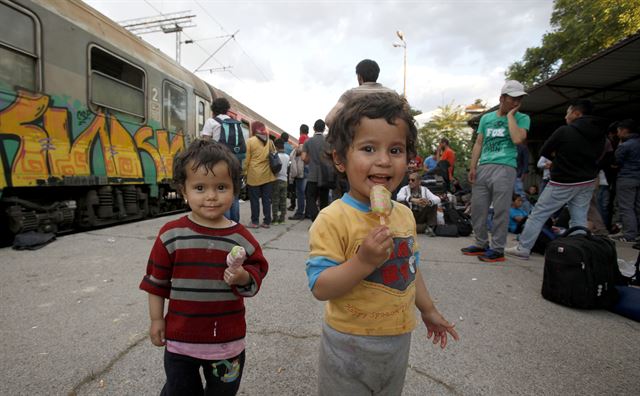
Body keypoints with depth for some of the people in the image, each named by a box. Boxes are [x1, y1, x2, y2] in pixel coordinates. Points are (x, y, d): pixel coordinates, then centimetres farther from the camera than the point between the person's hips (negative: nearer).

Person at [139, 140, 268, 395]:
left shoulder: (241, 238, -12)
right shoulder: (171, 234, -11)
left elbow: (257, 272, -5)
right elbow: (157, 280, -1)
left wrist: (244, 278, -26)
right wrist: (156, 319, 3)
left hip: (228, 340, 1)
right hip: (180, 337, 0)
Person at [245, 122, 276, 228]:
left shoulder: (251, 141, -4)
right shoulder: (269, 141, 6)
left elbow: (247, 158, -5)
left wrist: (245, 172, 2)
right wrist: (273, 170, 17)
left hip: (254, 175, -3)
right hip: (267, 175, 4)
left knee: (254, 199, 5)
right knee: (266, 199, 7)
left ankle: (254, 222, 7)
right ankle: (267, 222, 10)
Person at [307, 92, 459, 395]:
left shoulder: (404, 214, -2)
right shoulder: (334, 219, -24)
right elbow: (319, 287, -25)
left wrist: (428, 310, 20)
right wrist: (363, 261, -37)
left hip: (398, 338, 7)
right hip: (350, 343, -6)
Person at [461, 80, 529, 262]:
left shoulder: (522, 118, 6)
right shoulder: (486, 118, 16)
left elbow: (518, 139, -14)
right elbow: (478, 144, 13)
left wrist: (510, 115, -3)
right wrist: (472, 167, 3)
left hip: (505, 168, -4)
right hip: (483, 167, 4)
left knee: (500, 211, -2)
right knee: (477, 208, 6)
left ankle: (497, 249, 8)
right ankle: (481, 244, 19)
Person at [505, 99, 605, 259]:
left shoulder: (564, 131, -14)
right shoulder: (600, 134, 6)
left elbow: (544, 152, -5)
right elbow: (596, 156, 19)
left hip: (563, 183, -6)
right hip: (588, 182, 6)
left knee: (538, 214, 0)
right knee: (579, 219, 11)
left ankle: (523, 248, 2)